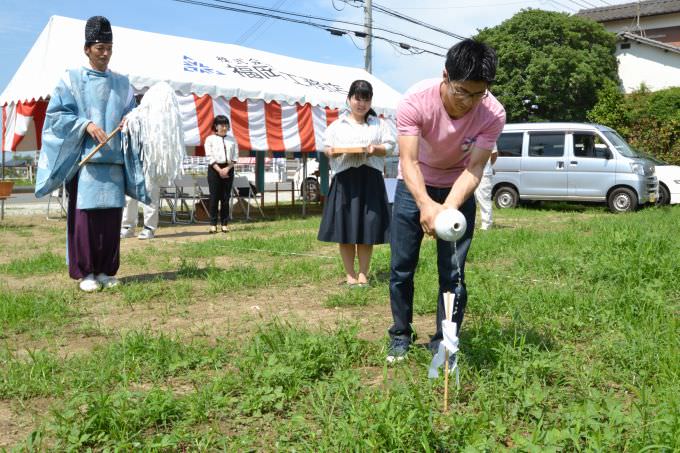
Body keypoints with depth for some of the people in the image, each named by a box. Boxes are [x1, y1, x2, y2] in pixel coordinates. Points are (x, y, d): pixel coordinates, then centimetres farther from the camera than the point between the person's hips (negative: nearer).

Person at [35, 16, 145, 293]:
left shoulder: (121, 83, 17)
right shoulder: (72, 79, 6)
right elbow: (57, 114, 1)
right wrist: (86, 124, -14)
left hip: (113, 158, 3)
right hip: (83, 157, -3)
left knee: (111, 215, 1)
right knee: (84, 214, -7)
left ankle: (105, 270, 10)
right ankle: (85, 272, 1)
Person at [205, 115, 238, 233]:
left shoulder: (231, 140, 11)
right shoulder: (210, 139, 2)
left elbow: (235, 157, 6)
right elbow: (210, 157, -5)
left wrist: (227, 169, -8)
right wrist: (219, 170, -12)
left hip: (228, 169, 3)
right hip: (214, 169, -3)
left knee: (225, 197, 4)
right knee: (214, 197, -3)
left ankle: (224, 224, 10)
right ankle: (213, 224, 2)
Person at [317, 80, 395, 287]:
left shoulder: (378, 124, 12)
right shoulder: (337, 125, 10)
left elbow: (390, 146, 6)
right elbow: (326, 147, 9)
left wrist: (376, 149, -13)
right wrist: (332, 152, -14)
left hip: (370, 179, 0)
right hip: (345, 178, 0)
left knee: (368, 229, 1)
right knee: (345, 228, 1)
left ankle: (363, 273, 13)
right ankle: (350, 274, 13)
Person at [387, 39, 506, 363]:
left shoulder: (493, 114, -26)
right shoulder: (415, 100, -30)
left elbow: (473, 169, -25)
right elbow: (409, 161, -33)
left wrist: (448, 208, -43)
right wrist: (426, 205, -50)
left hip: (458, 190, 0)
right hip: (414, 186, 0)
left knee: (453, 272, -4)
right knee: (401, 267, 3)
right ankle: (400, 336, 22)